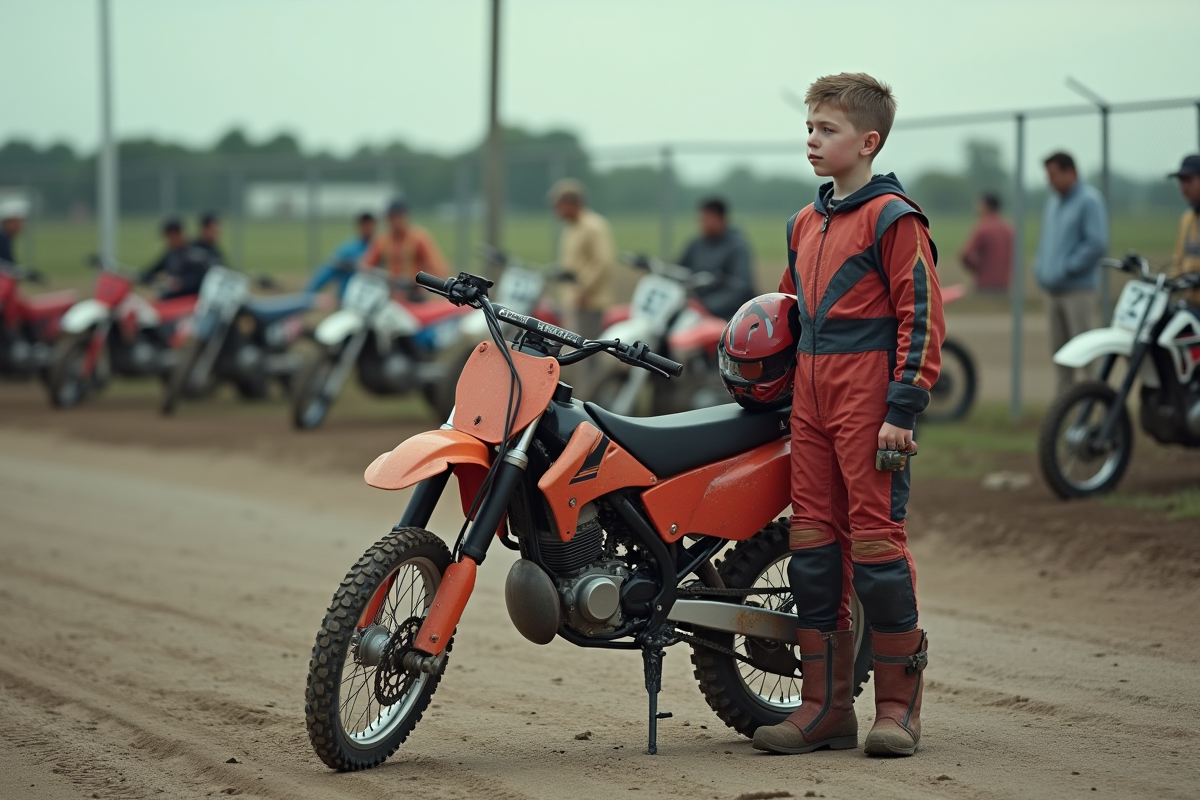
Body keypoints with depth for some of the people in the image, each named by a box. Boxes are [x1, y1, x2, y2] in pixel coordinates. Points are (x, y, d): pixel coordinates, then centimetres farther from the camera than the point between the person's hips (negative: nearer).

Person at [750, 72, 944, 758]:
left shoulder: (893, 218, -7)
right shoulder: (806, 223, 17)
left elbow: (921, 316, -11)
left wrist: (904, 410, -16)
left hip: (871, 398, -8)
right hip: (811, 397, 8)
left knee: (877, 540, -8)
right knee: (813, 545, 6)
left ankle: (899, 703, 0)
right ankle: (827, 707, 11)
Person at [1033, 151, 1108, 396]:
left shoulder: (1089, 200, -8)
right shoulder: (1053, 201, 18)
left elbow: (1097, 244, -16)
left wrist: (1066, 268, -16)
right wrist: (1040, 266, 10)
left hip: (1077, 290, -8)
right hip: (1053, 290, 8)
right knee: (1059, 350, 9)